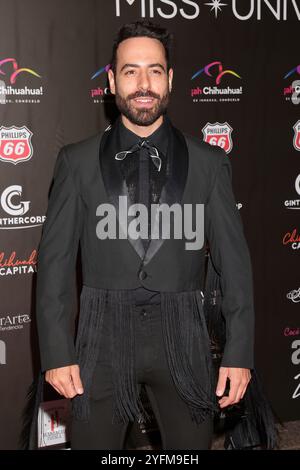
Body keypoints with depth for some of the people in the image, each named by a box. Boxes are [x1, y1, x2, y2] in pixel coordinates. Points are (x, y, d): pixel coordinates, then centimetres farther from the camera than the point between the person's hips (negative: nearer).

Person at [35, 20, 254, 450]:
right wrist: (56, 352, -4)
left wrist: (239, 352, -1)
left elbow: (234, 260, 2)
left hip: (182, 340, 1)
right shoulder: (78, 161, 1)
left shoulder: (209, 162, 2)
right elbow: (55, 258, 1)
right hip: (103, 340, 0)